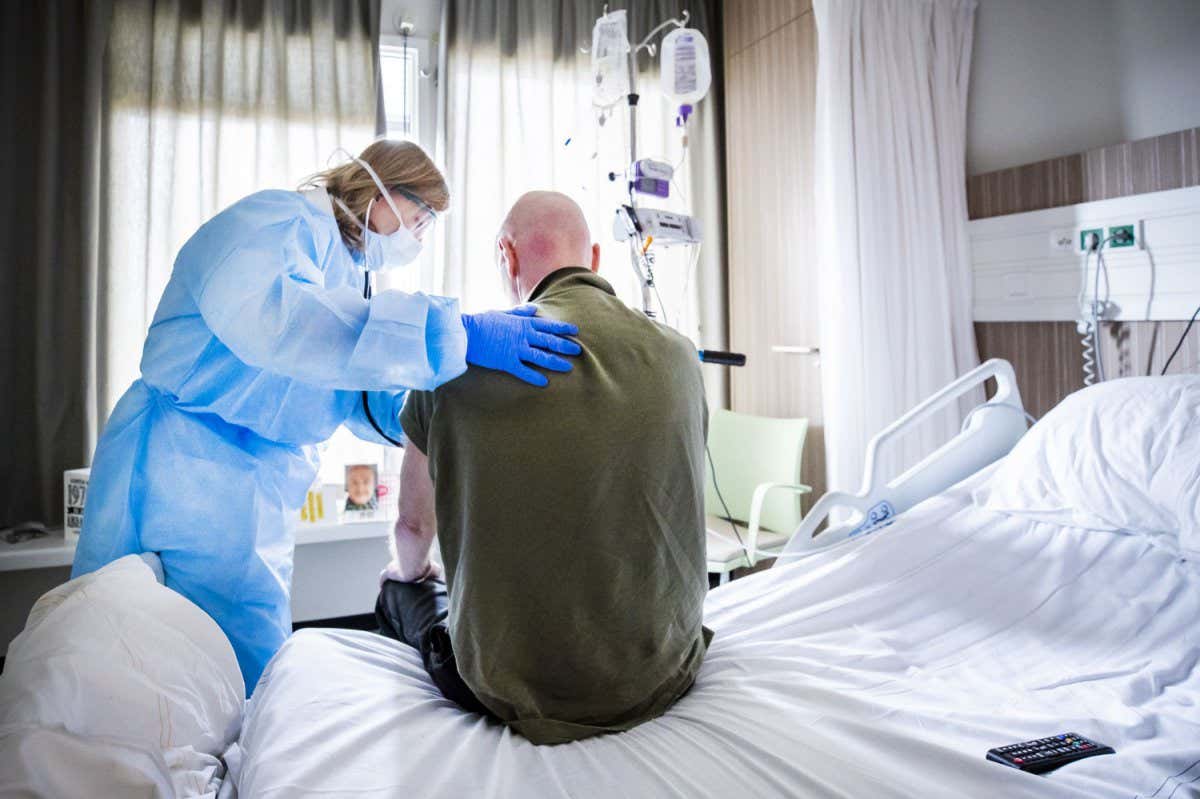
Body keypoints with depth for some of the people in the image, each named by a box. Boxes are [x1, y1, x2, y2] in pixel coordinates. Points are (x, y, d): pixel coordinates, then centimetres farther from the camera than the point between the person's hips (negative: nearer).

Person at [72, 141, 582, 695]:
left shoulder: (351, 275, 18)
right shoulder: (279, 219, -10)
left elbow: (359, 403, 15)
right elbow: (260, 311, -35)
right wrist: (453, 333, -39)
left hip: (263, 499, 9)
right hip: (185, 477, -9)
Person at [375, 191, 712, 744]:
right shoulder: (678, 355, -3)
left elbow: (414, 521, 3)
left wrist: (410, 570, 28)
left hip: (516, 690, -3)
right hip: (664, 674, 4)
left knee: (400, 591, 26)